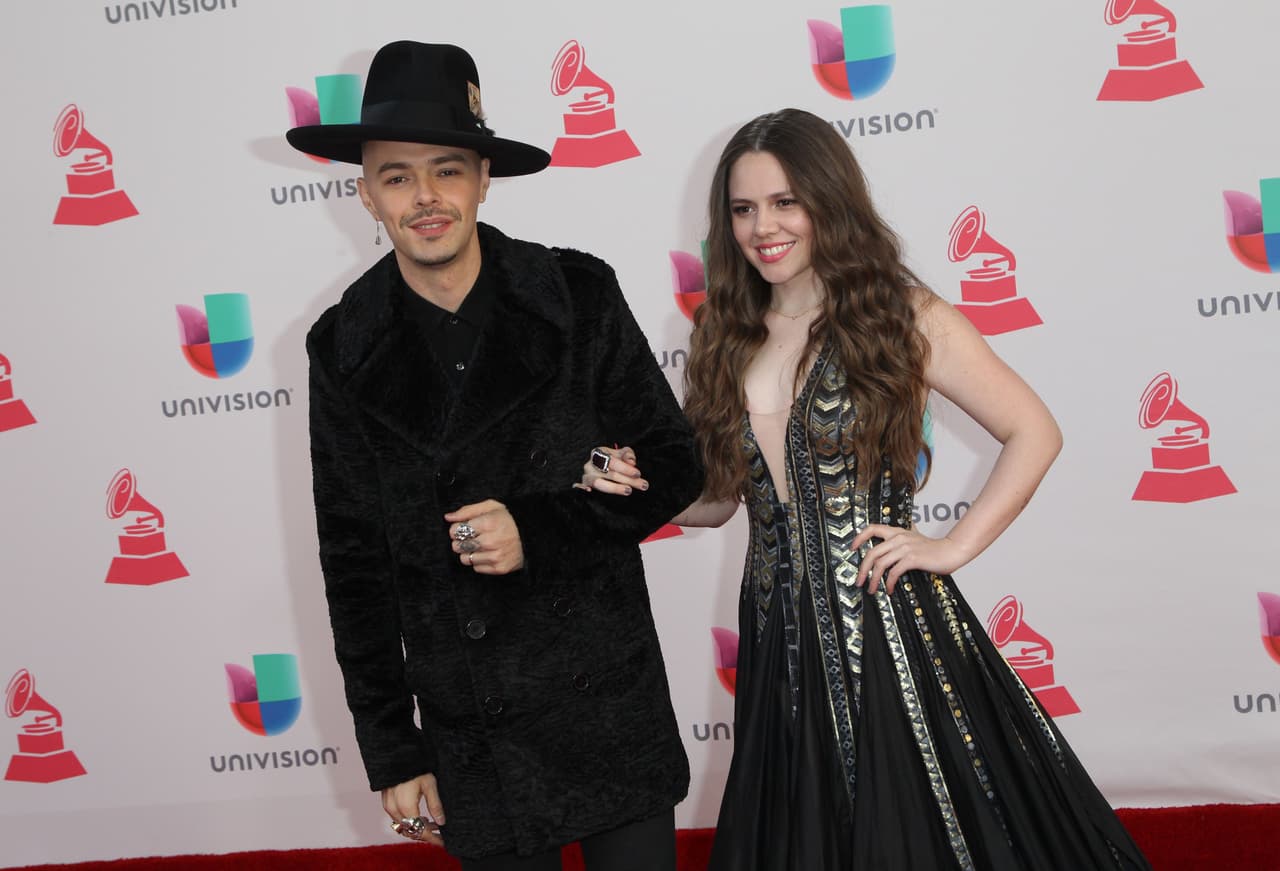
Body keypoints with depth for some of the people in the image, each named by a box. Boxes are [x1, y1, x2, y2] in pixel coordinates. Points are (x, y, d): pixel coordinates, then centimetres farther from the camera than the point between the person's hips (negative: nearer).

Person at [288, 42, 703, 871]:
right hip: (471, 737, 1)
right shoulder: (345, 350, -3)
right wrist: (391, 753, 2)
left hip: (611, 709, -1)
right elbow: (354, 562, 2)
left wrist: (541, 530, -17)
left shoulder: (578, 297, -7)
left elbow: (674, 464, 0)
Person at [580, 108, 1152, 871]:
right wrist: (635, 485, -4)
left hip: (890, 628, -4)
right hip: (781, 637, 4)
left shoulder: (901, 318, -4)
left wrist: (954, 547, -10)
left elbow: (1035, 433, -4)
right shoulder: (730, 337, 9)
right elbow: (720, 495, 13)